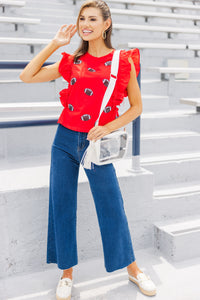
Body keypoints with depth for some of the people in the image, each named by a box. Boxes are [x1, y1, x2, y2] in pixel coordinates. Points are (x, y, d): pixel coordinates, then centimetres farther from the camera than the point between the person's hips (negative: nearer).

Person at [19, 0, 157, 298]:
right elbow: (27, 76, 7)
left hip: (97, 144, -2)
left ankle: (132, 268, 27)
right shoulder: (72, 61, 6)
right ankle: (67, 274, 25)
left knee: (112, 206, 4)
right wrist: (54, 44, 4)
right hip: (65, 140, 3)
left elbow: (136, 106, 2)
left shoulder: (123, 61, -1)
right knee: (62, 206, 6)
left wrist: (109, 127, -13)